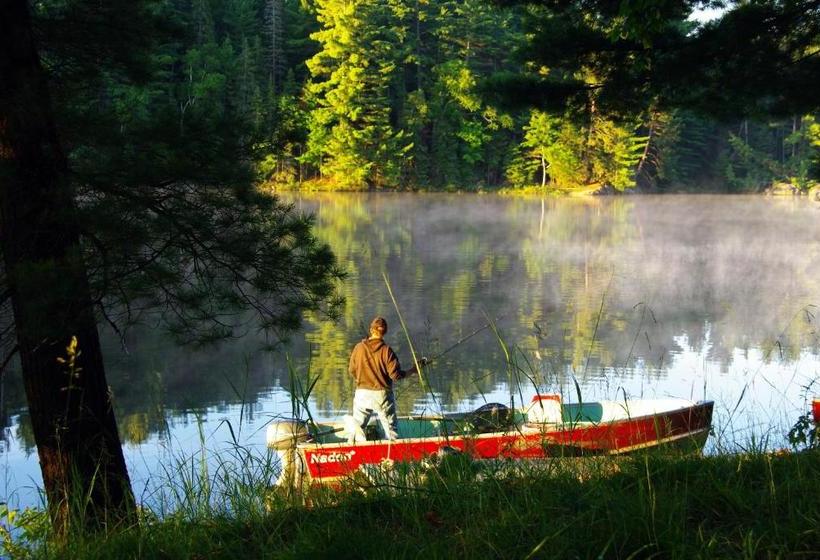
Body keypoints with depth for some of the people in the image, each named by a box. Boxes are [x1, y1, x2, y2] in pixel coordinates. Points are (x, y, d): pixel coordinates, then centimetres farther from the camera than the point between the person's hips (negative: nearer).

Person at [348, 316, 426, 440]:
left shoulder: (359, 347, -4)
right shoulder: (386, 350, -11)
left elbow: (352, 370, 5)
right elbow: (396, 375, -12)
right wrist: (413, 370, 1)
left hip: (362, 393, 2)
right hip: (382, 394, -2)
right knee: (391, 428, 8)